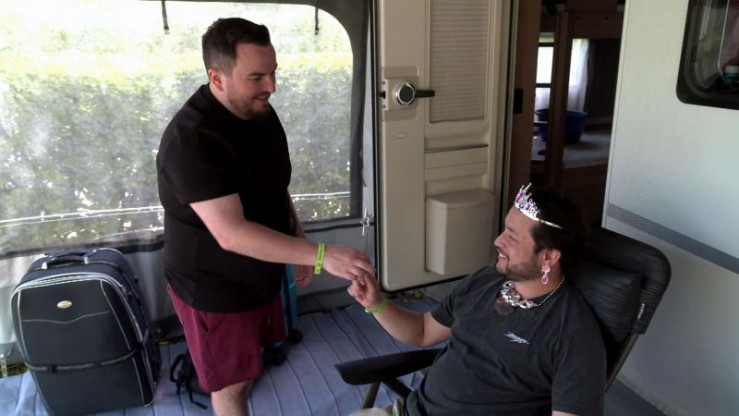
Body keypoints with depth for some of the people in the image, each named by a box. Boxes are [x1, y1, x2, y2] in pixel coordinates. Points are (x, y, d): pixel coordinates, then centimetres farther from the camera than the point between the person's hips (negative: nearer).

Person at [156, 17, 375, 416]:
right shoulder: (191, 140, -30)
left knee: (245, 370, 25)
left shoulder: (261, 113, -3)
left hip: (259, 275, 7)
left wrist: (299, 243, 7)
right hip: (214, 287, -7)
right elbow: (231, 234, -37)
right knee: (231, 383, 13)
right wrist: (321, 254, -39)